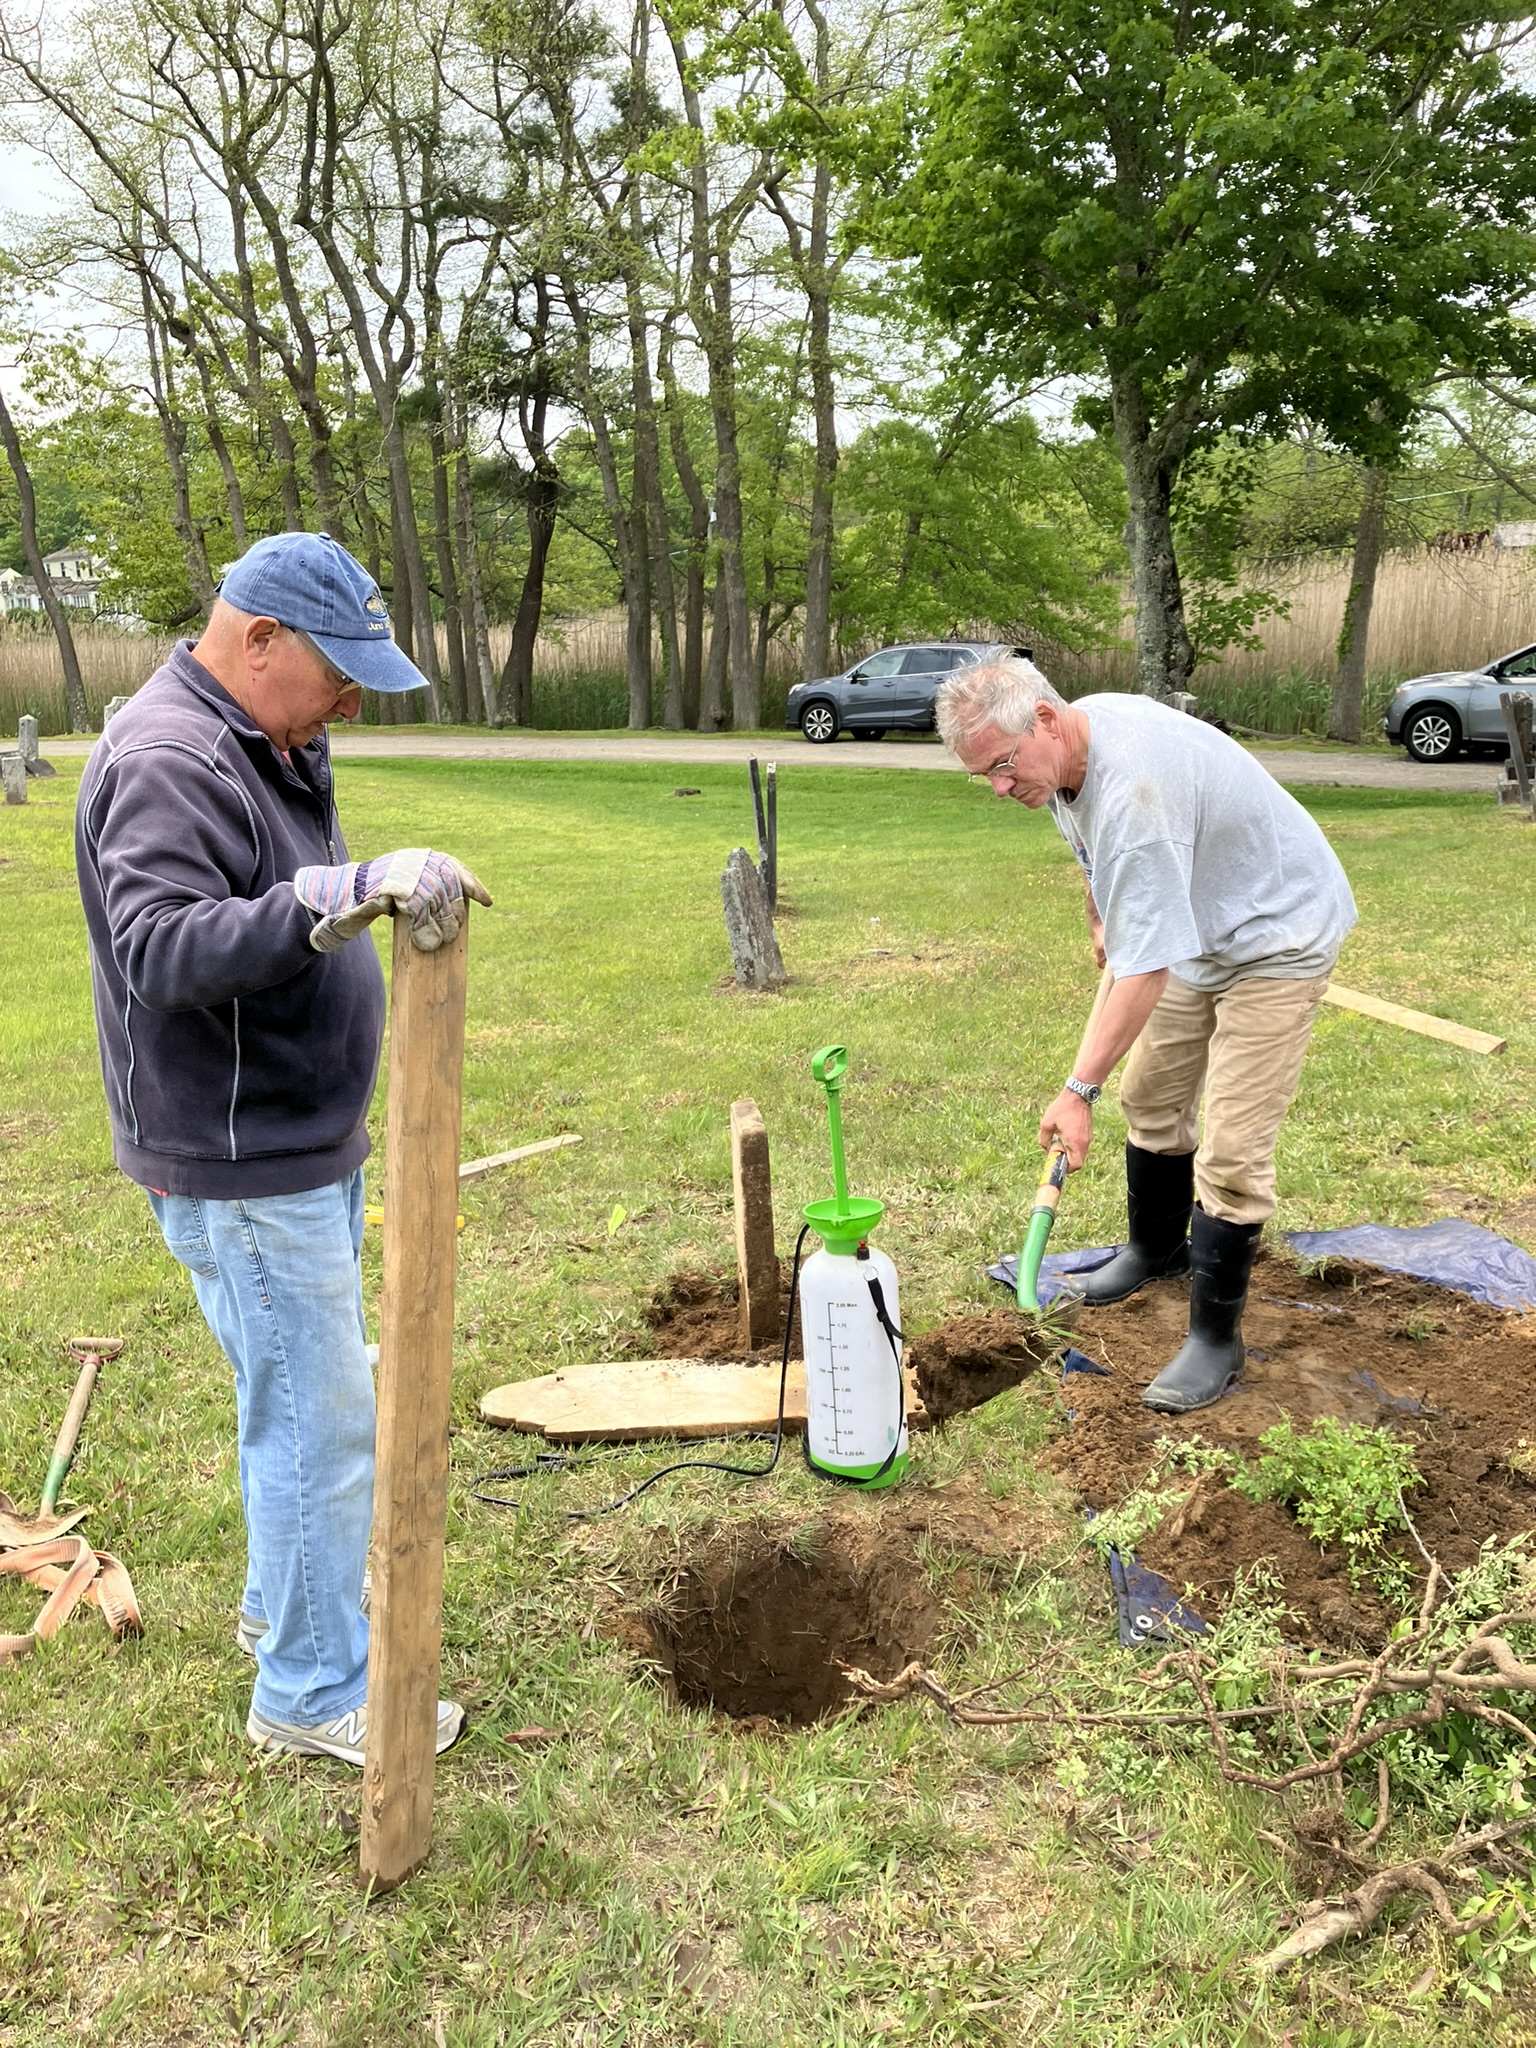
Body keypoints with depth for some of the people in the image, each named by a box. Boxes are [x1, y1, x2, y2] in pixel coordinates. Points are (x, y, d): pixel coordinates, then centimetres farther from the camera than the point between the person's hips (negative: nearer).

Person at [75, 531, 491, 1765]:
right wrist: (339, 895, -45)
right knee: (323, 1421, -1)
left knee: (309, 1396, 22)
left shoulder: (274, 744, 11)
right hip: (239, 1171, -10)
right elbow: (162, 951, -35)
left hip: (310, 1145, 10)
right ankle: (313, 1693, 17)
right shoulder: (164, 763, -21)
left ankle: (285, 1603, 41)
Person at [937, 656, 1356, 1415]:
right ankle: (1155, 1248, 41)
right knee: (1151, 1096, 19)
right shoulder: (1067, 745, -8)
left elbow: (1146, 967, -38)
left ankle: (1215, 1339, 2)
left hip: (1277, 935, -9)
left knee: (1230, 1151, -11)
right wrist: (1100, 921, 28)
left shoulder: (1132, 786, -38)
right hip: (1200, 929, 10)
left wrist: (1079, 1089, -36)